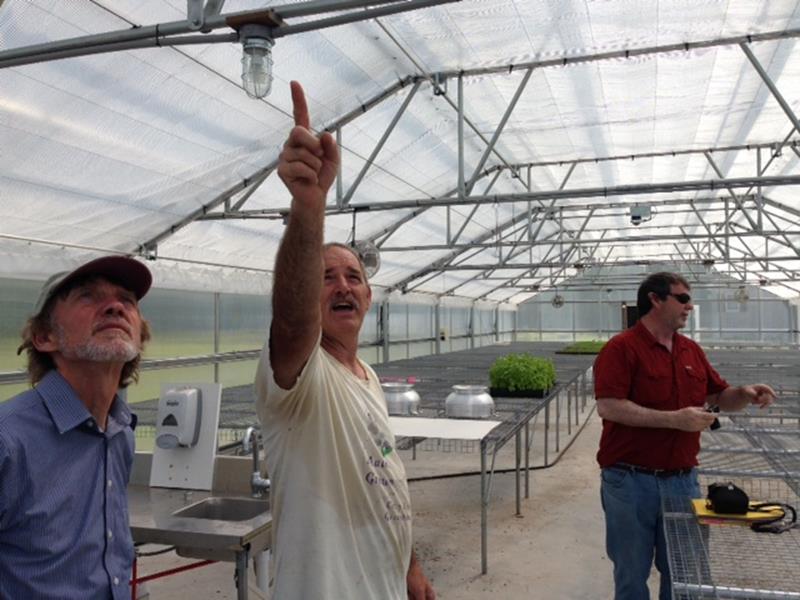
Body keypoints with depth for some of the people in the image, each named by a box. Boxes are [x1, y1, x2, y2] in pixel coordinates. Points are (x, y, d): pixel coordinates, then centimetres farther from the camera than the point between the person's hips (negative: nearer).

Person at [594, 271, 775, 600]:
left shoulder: (692, 350, 10)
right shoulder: (621, 348, -11)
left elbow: (719, 396, 19)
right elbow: (608, 407, -21)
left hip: (683, 480, 6)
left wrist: (745, 394, -4)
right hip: (630, 482, -6)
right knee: (632, 573, 9)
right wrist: (675, 419, -22)